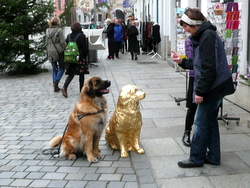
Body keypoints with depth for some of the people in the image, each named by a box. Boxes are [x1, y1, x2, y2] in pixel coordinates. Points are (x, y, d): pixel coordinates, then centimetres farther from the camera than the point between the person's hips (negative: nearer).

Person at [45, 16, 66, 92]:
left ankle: (55, 86, 13)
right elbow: (63, 42, -12)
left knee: (54, 68, 14)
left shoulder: (47, 30, 7)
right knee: (62, 68, 9)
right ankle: (56, 81, -7)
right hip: (58, 52, -5)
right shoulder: (59, 30, -11)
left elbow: (46, 42, 12)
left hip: (50, 52, 5)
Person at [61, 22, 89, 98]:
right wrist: (85, 56, 6)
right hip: (80, 58, -4)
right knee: (81, 74, 9)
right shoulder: (82, 36, -11)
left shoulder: (69, 36, 2)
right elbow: (85, 48, -9)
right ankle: (81, 90, 15)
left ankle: (65, 87, -11)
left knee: (71, 74, 10)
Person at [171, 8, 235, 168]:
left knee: (201, 123, 0)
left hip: (213, 87, -10)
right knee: (210, 121, 15)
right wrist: (182, 61, 6)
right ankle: (213, 157, 24)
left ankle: (196, 159, 11)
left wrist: (200, 91, -20)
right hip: (215, 87, 10)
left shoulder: (208, 35, -17)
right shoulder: (202, 36, 13)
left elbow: (209, 67, -23)